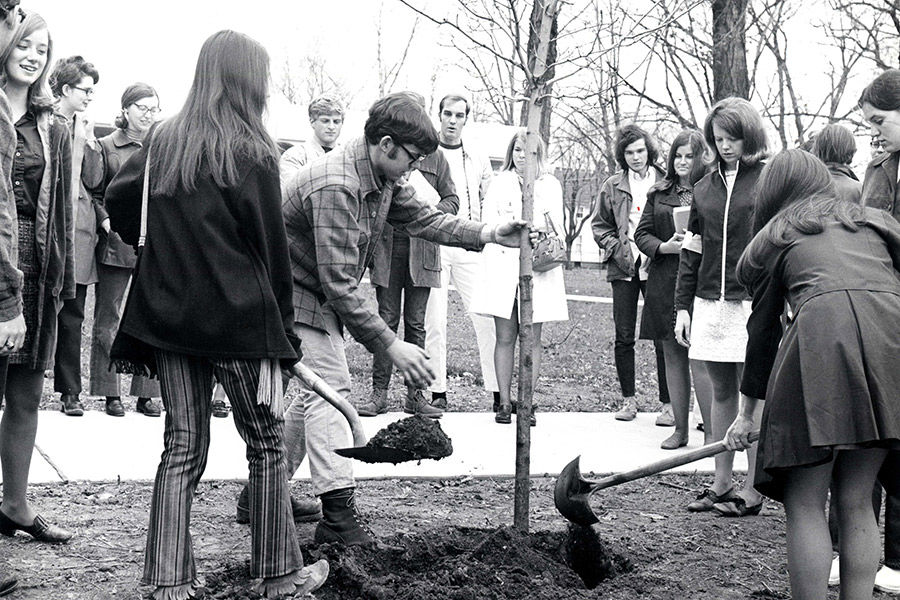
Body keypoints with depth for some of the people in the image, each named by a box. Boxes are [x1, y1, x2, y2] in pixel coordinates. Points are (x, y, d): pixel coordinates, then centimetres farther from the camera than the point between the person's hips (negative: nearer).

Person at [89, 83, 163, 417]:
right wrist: (106, 220, -10)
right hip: (116, 243, -2)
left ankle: (146, 393, 10)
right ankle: (111, 393, 11)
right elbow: (94, 193, 5)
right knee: (108, 318, 3)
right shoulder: (107, 146, 4)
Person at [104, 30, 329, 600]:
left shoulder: (163, 140, 5)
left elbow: (119, 201, 10)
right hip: (237, 317, -5)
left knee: (183, 446, 11)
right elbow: (271, 248, -9)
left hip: (167, 313, 5)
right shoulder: (252, 154, -10)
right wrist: (283, 332, -2)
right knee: (267, 445, 10)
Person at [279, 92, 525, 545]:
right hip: (293, 293, -10)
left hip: (322, 299, 10)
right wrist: (390, 345, -35)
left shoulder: (384, 177, -2)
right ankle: (338, 517, -19)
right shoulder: (335, 187, -33)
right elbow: (338, 282, -35)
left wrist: (489, 234, -4)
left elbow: (420, 217, 9)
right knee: (329, 387, -16)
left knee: (317, 389, 14)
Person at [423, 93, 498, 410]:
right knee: (434, 322, -1)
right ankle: (438, 391, 8)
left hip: (469, 246, 2)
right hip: (433, 244, -2)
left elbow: (489, 201, 18)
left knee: (486, 318, -5)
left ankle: (498, 390, 0)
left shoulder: (477, 155, 12)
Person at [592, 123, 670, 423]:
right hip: (623, 267, 2)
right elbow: (600, 225, 14)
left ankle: (668, 402, 2)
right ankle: (628, 399, 14)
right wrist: (617, 249, -1)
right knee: (624, 336, 4)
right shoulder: (613, 186, 10)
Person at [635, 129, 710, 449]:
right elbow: (641, 233, 12)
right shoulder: (659, 193, 12)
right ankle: (680, 429, 18)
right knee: (673, 355, 9)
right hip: (664, 282, 4)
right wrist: (665, 246, -6)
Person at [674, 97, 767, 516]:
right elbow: (692, 250, 17)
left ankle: (752, 490, 5)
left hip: (754, 304, -5)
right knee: (721, 394, 11)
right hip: (710, 304, 5)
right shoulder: (706, 187, 14)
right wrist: (683, 306, 12)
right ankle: (721, 485, 18)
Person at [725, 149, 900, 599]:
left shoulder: (774, 237, 24)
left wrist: (748, 413, 31)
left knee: (804, 503, 4)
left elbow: (763, 330, 24)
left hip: (821, 334, -3)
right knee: (856, 502, 12)